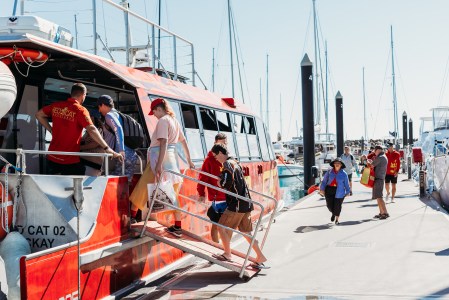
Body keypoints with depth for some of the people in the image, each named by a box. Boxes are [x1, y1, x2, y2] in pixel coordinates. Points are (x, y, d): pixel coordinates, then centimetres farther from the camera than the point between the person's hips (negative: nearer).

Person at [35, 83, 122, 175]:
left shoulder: (56, 106, 3)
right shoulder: (81, 110, -14)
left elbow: (39, 114, 16)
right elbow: (91, 130, -26)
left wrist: (51, 130, 13)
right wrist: (107, 148, -29)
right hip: (70, 161, -5)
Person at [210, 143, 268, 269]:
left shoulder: (228, 164, -12)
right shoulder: (234, 163, 18)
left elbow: (226, 184, -22)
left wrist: (220, 182, -2)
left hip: (237, 204, -9)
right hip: (245, 203, 9)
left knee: (222, 227, 4)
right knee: (246, 232, 13)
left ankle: (227, 255, 15)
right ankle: (260, 257, 13)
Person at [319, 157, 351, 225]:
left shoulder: (343, 174, -2)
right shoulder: (329, 172, 0)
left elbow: (346, 184, 6)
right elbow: (324, 181, 5)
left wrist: (348, 192, 10)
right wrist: (322, 189, -1)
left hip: (339, 192, -1)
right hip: (329, 190, 1)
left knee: (337, 206, 1)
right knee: (329, 205, 4)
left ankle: (337, 219, 23)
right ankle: (333, 213, 40)